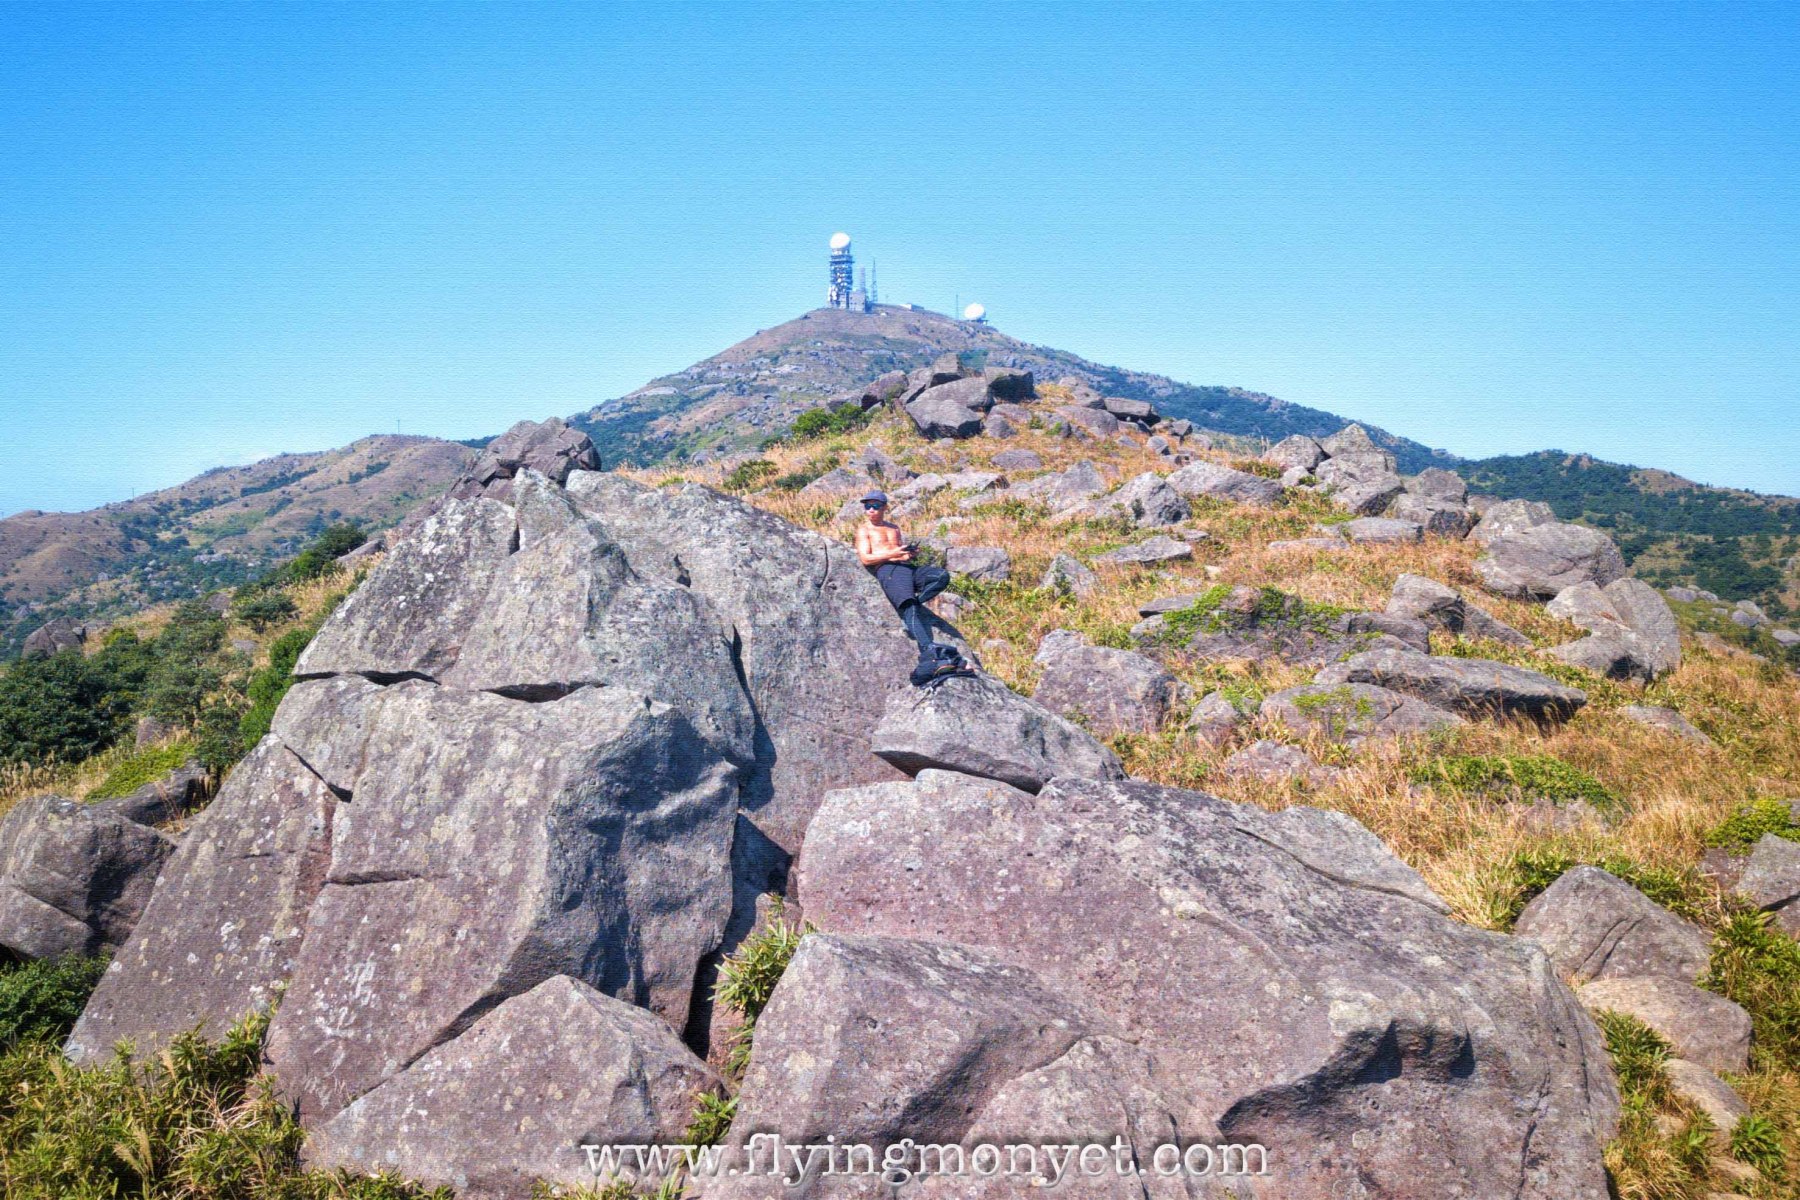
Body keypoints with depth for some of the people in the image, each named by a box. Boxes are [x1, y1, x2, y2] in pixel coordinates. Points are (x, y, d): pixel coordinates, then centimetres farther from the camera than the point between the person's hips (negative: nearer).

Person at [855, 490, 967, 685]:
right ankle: (928, 651, -48)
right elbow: (865, 559, 1)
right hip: (887, 570, -6)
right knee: (910, 607, -31)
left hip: (908, 567, 6)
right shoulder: (863, 530, 15)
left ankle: (907, 604, -25)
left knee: (942, 575, -24)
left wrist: (912, 553, 2)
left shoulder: (894, 528, 32)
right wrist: (893, 554, -12)